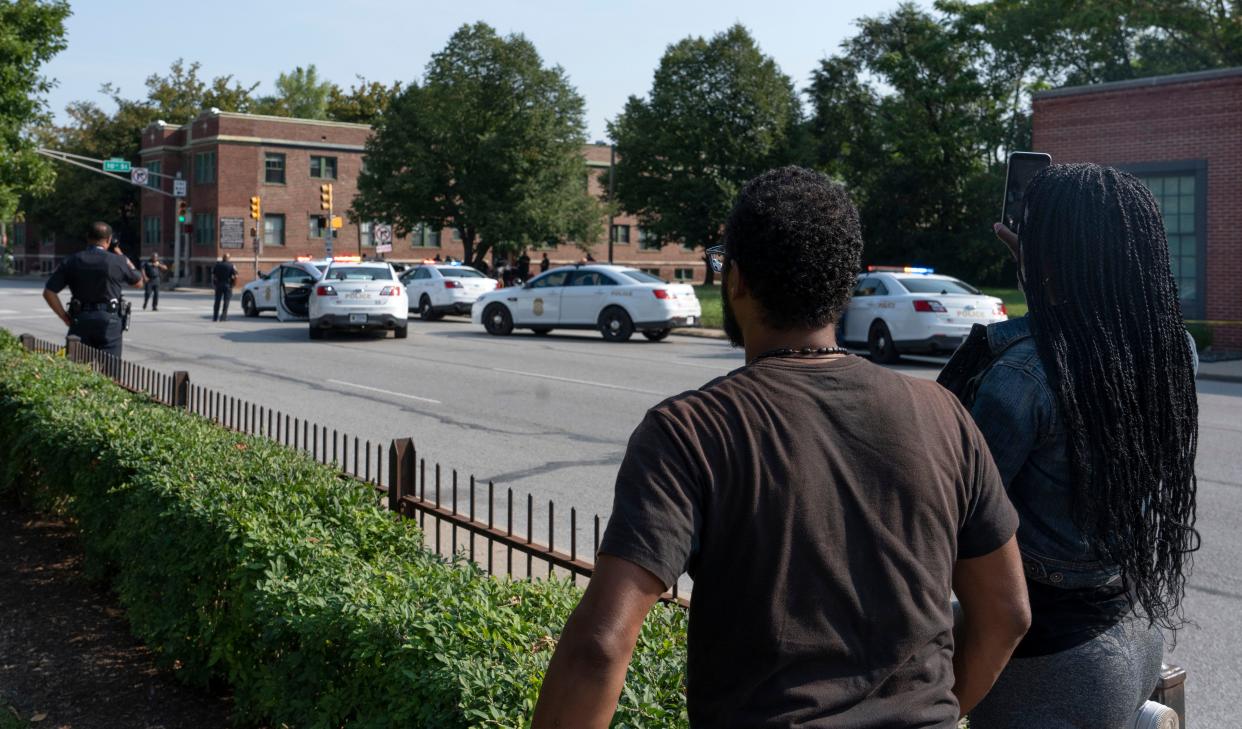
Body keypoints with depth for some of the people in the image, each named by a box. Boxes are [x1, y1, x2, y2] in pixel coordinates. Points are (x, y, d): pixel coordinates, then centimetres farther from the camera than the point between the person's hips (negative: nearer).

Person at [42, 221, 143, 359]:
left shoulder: (71, 261, 3)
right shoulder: (116, 261, -3)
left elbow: (49, 293, 0)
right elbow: (138, 282, 15)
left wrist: (65, 317, 8)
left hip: (80, 320, 2)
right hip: (108, 320, -2)